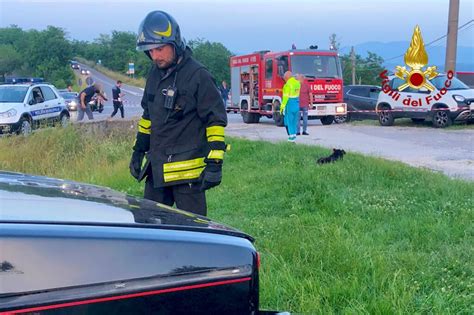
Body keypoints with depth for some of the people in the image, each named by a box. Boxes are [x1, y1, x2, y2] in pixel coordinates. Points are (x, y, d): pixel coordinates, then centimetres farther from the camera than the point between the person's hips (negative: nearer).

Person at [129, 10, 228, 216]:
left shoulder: (198, 76, -13)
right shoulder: (155, 75, 11)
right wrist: (138, 151, 21)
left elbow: (216, 121, -13)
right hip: (156, 168, 8)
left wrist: (214, 164, -16)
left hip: (187, 168, -8)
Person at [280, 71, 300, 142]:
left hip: (289, 104, -8)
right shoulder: (297, 83, 7)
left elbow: (286, 97, -18)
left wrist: (282, 107, -15)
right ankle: (294, 135, 20)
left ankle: (291, 136, -2)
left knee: (288, 120, -1)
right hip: (296, 104, 8)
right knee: (294, 120, 15)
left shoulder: (288, 84, -16)